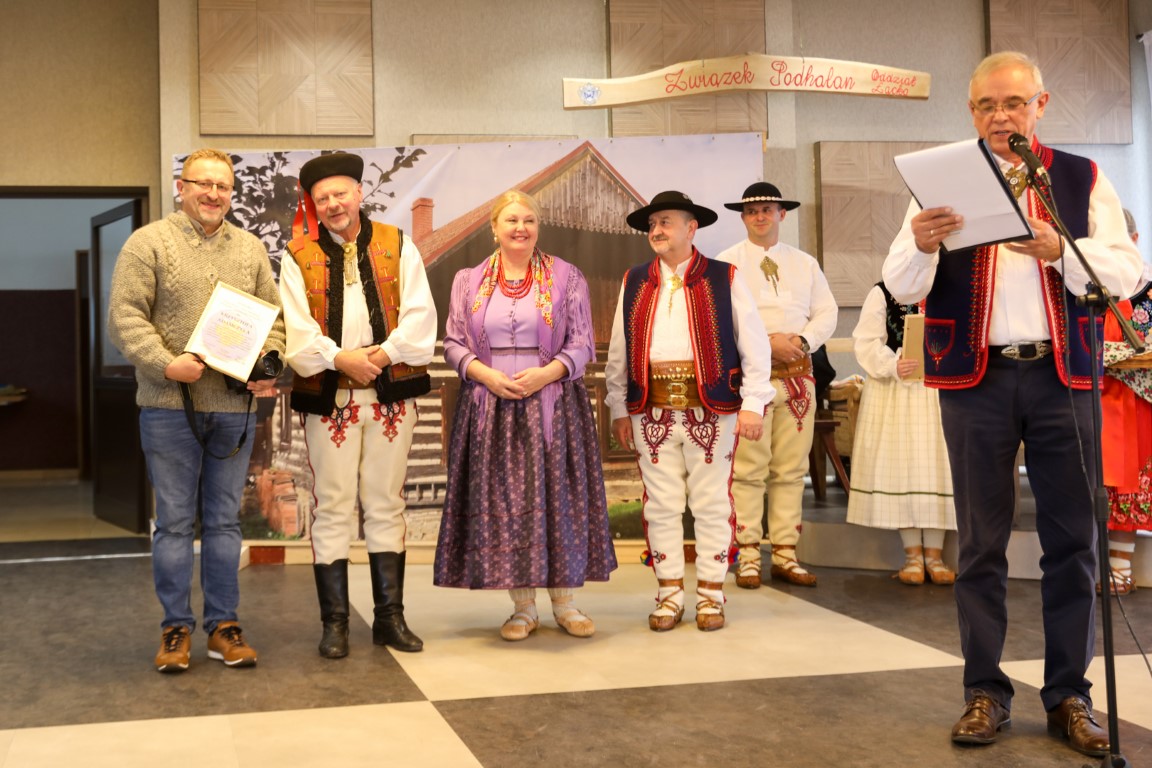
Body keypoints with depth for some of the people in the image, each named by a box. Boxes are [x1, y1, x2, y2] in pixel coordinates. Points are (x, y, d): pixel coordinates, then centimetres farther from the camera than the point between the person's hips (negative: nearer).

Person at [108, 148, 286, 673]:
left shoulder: (250, 249, 12)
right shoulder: (148, 243, -1)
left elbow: (272, 315, 14)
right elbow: (125, 316, -7)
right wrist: (166, 363, -19)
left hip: (234, 407, 3)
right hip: (169, 406, -3)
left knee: (224, 520, 10)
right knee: (175, 521, 4)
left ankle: (223, 626, 18)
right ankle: (176, 628, 14)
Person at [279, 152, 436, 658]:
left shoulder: (397, 246, 8)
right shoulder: (298, 257, 5)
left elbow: (420, 314, 0)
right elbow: (297, 329, -5)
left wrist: (386, 353, -15)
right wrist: (339, 358, -20)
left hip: (392, 393, 1)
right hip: (328, 398, -1)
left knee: (386, 506, 8)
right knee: (332, 509, 1)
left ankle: (390, 616, 18)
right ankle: (334, 623, 10)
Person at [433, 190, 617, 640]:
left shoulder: (565, 277, 4)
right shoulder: (469, 281, 9)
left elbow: (582, 344, 0)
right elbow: (453, 343, 7)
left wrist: (546, 373, -16)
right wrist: (486, 375, -11)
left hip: (553, 404, -1)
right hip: (490, 406, 1)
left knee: (557, 497, 0)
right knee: (502, 501, 1)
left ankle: (565, 602, 12)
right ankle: (523, 608, 11)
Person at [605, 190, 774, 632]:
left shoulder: (725, 280, 2)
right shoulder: (633, 284, 11)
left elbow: (753, 344, -1)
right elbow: (618, 352, 11)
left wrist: (753, 404, -8)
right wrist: (618, 409, 7)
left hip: (711, 410, -2)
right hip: (652, 411, 3)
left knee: (712, 505, 4)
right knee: (661, 506, 6)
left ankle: (710, 595, 15)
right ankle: (669, 594, 17)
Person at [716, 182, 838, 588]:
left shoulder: (805, 264, 17)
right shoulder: (726, 264, 4)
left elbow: (827, 314, 12)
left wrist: (803, 340, -8)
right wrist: (767, 342, -15)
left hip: (797, 373, 4)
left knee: (791, 469, 4)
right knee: (748, 469, -6)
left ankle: (785, 555, 10)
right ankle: (748, 556, 0)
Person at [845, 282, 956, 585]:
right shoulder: (882, 293, 2)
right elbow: (867, 343, -5)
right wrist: (892, 365, -22)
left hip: (938, 393, 2)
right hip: (894, 392, -2)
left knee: (937, 466, -1)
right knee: (900, 466, -2)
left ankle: (933, 552, 6)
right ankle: (912, 553, 6)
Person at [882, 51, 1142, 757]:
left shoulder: (1082, 178, 8)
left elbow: (1127, 272, -2)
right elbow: (902, 287, 0)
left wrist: (1058, 250, -20)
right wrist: (919, 244, -22)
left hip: (1063, 377, 1)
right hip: (977, 380, 0)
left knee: (1072, 540, 4)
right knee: (981, 542, 5)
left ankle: (1070, 694, 15)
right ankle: (985, 691, 14)